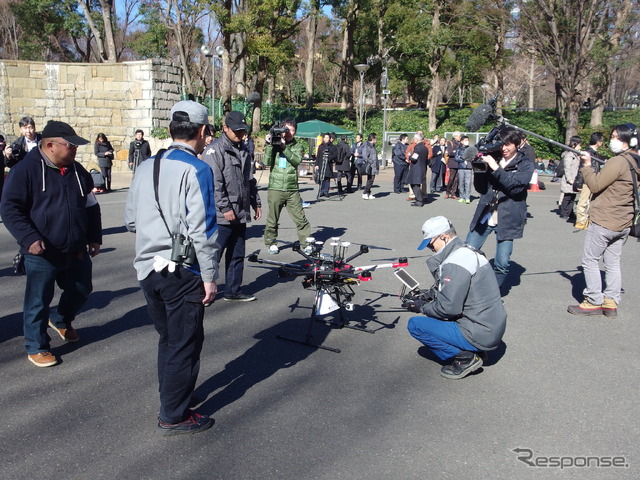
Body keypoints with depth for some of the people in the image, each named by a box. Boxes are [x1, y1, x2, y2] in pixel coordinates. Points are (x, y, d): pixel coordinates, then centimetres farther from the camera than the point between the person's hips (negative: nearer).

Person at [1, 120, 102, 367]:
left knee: (81, 290, 19)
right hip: (42, 254, -6)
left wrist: (94, 238, 12)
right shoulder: (26, 169, -11)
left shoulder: (78, 171, 8)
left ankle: (60, 320, 47)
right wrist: (29, 238, -23)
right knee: (38, 302, 4)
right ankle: (36, 347, 21)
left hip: (77, 252, 6)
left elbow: (91, 206, 16)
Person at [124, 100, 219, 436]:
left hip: (147, 268, 7)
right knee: (185, 344, 7)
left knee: (168, 339, 23)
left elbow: (130, 221, 13)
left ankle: (172, 398, 39)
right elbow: (202, 230, -18)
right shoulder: (196, 170, -14)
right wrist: (210, 277, -12)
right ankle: (174, 417, 18)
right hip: (181, 272, -7)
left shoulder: (146, 167, 8)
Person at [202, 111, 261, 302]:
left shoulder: (243, 150, 16)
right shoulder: (215, 150, -10)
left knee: (237, 255, 13)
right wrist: (225, 208, -20)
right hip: (221, 215, -8)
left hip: (240, 214, 8)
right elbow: (214, 183, -18)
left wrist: (256, 203, 21)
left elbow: (249, 179, 24)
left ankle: (233, 291, 24)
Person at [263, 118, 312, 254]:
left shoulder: (298, 146, 8)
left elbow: (297, 160, -12)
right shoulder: (275, 144, 6)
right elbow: (267, 162, -4)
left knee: (300, 217, -1)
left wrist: (284, 148, -20)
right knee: (272, 218, 7)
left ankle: (307, 242, 8)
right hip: (275, 188, 0)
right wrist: (269, 145, -12)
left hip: (292, 189, 0)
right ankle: (271, 242, 22)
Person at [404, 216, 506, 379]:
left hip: (479, 335, -10)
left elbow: (448, 308, -22)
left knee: (415, 324, -7)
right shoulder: (468, 251, 9)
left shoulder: (455, 263, -22)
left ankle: (465, 357, -5)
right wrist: (424, 298, 9)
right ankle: (474, 352, 14)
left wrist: (421, 307, -6)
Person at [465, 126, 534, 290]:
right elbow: (480, 188, 8)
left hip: (507, 220, -3)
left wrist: (495, 168, -23)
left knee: (502, 264, -3)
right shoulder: (493, 158, 7)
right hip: (484, 216, 3)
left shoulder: (525, 165, 0)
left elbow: (515, 186, -17)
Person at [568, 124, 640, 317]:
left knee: (590, 261, 2)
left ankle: (594, 302, 6)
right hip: (623, 223, 9)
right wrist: (600, 167, 9)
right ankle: (611, 302, 16)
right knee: (612, 263, 14)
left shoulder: (617, 162, -18)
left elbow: (595, 185, -14)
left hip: (603, 221, -9)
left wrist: (587, 165, -4)